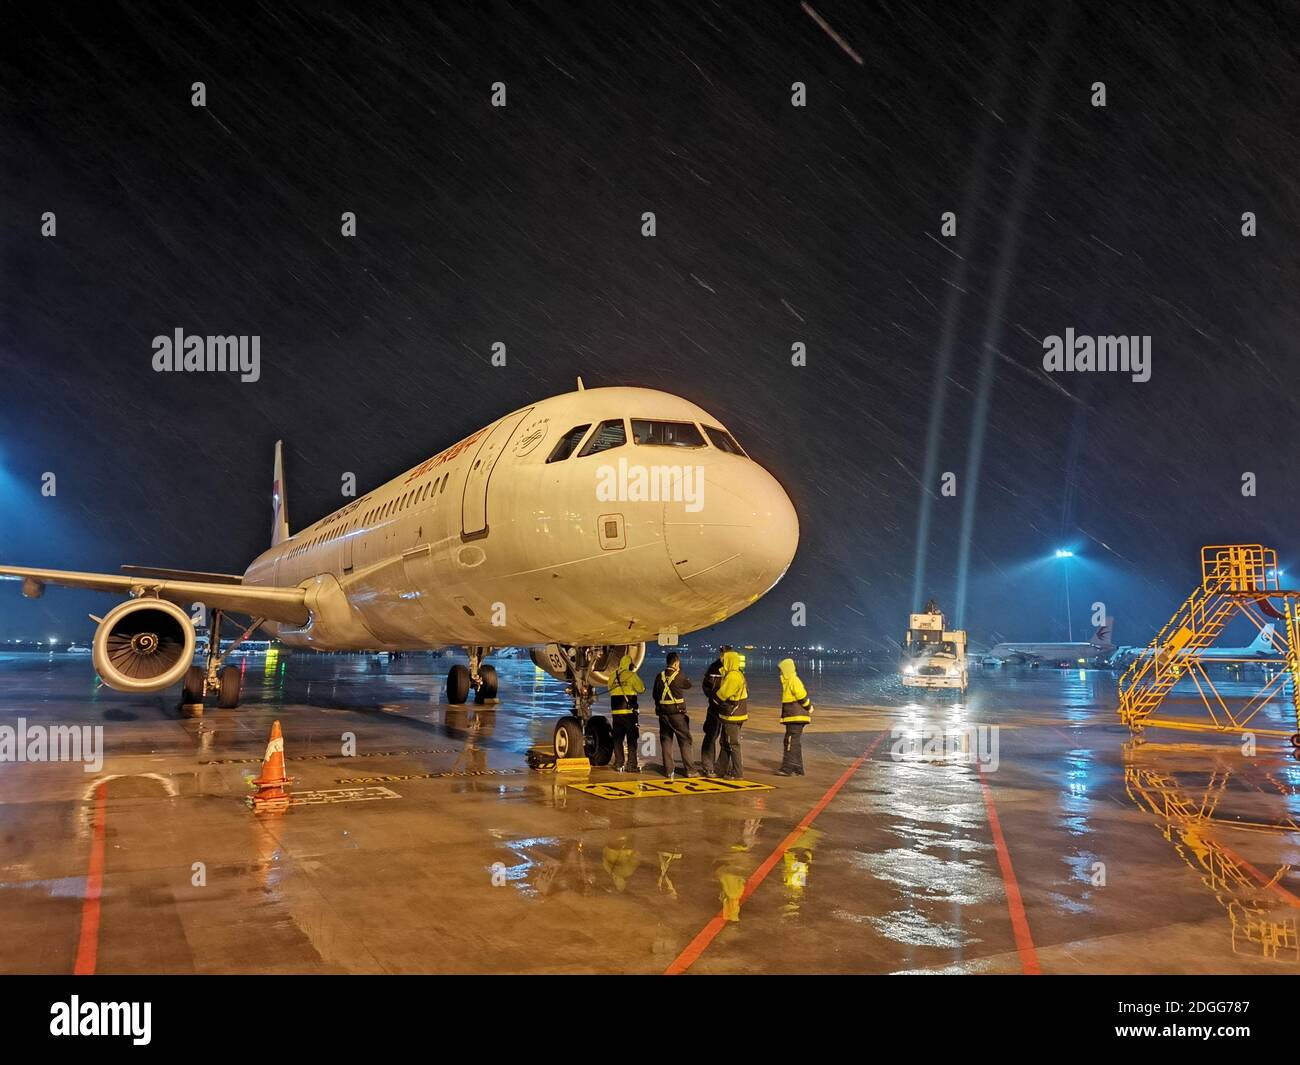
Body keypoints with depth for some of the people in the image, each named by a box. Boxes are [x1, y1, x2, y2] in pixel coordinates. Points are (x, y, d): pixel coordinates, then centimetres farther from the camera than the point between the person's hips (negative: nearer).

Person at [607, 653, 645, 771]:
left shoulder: (612, 676, 8)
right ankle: (631, 765, -2)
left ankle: (619, 764, 10)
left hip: (615, 711, 5)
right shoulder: (631, 675, -7)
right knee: (632, 739, 1)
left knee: (617, 738, 10)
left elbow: (610, 690, 14)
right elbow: (641, 689, -3)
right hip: (628, 711, -5)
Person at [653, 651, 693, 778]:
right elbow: (688, 684, 8)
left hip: (663, 713, 4)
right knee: (685, 741, 7)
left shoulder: (660, 676, 2)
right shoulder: (679, 676, -11)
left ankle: (668, 770, 9)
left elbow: (655, 695, 10)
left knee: (666, 740, 9)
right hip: (677, 712, -4)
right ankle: (688, 770, 7)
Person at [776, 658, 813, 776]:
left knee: (791, 742, -10)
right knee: (795, 743, 12)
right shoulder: (788, 681, 16)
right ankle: (798, 769, 16)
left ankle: (787, 768, -11)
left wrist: (809, 709, -10)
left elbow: (803, 697, -20)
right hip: (793, 718, 10)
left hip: (796, 717, -10)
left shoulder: (794, 681, -16)